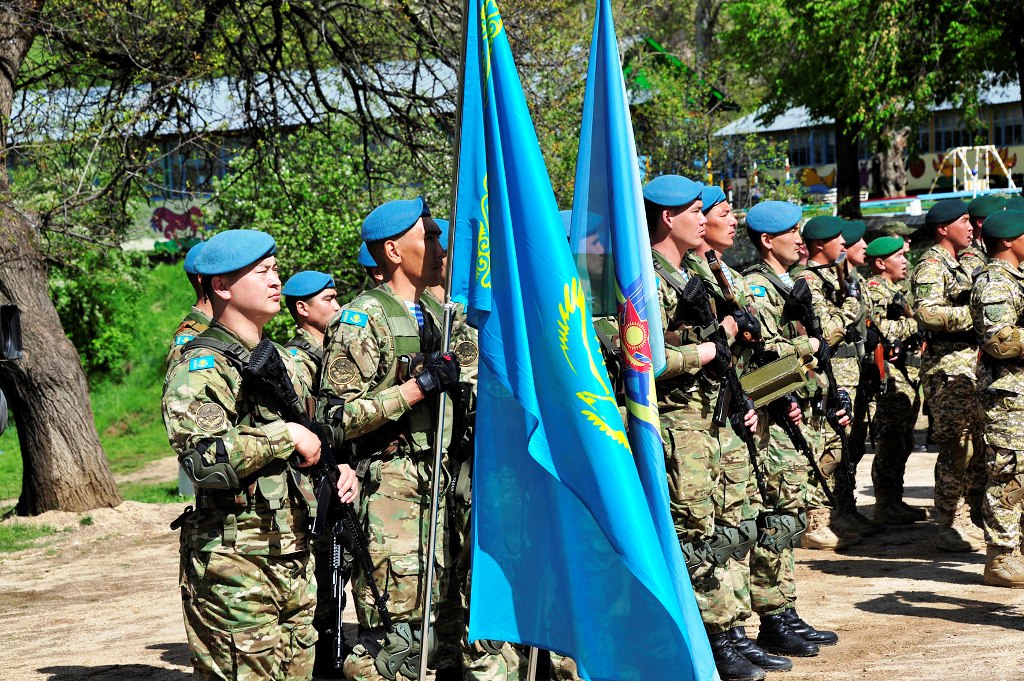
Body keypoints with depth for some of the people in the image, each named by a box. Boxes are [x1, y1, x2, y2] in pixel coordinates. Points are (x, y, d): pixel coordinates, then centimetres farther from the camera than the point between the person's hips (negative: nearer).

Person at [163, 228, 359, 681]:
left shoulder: (279, 360, 18)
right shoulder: (199, 368, -10)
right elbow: (205, 460, -26)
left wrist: (337, 470, 10)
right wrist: (285, 435, -18)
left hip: (296, 558, 8)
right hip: (235, 568, -8)